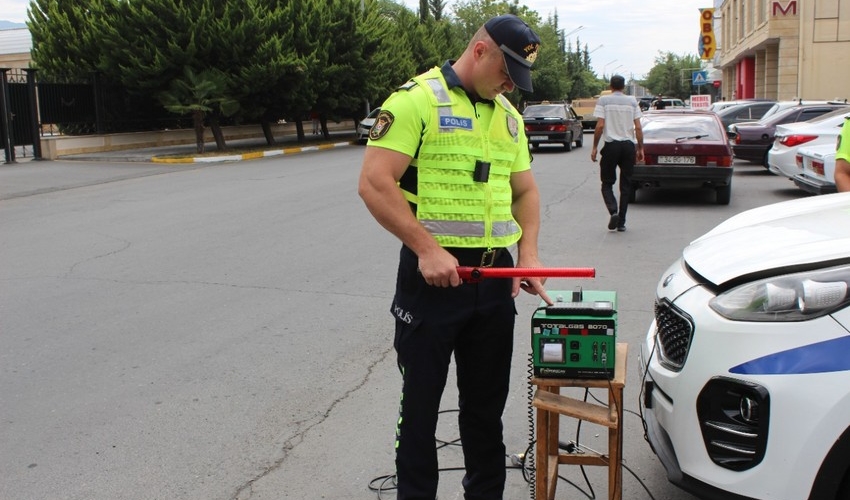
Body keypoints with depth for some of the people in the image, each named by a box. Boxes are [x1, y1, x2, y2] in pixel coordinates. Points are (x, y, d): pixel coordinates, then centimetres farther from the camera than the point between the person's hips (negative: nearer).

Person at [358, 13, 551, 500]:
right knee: (421, 405, 7)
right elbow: (374, 183, -16)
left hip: (495, 279, 6)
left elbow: (526, 191, 19)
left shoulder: (509, 116, 13)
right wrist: (427, 249, -21)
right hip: (433, 274, -6)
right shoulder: (417, 99, -9)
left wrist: (528, 253, 3)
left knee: (487, 404, 17)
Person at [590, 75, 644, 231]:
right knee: (626, 185, 9)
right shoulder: (632, 101, 5)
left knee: (607, 183, 8)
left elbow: (600, 126, -8)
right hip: (629, 145, 2)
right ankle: (621, 222, 9)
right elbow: (638, 127, 1)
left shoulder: (603, 100, -2)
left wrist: (594, 147, -2)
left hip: (611, 145, -2)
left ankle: (613, 211, -17)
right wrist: (640, 148, 9)